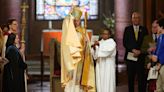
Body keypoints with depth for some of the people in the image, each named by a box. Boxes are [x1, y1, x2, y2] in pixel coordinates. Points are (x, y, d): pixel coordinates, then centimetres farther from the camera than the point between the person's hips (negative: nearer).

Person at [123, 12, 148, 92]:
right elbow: (125, 43, 1)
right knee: (130, 78, 3)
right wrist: (133, 50, -11)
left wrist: (139, 51, -9)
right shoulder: (127, 29, 9)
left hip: (140, 57, 0)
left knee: (141, 77, -4)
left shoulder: (144, 30, 9)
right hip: (130, 56, 0)